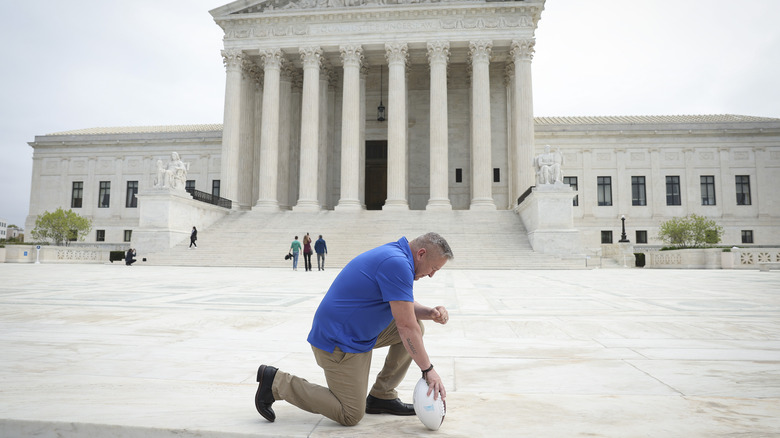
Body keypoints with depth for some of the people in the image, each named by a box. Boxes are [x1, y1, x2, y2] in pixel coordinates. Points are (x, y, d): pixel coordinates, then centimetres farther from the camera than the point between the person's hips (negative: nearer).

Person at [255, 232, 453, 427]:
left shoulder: (394, 256, 7)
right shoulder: (397, 263, -24)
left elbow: (406, 306, 17)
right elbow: (405, 326, -24)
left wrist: (430, 312, -2)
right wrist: (428, 369, -16)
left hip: (358, 333, 10)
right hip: (339, 342, -10)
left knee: (417, 327, 8)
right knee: (351, 416, -2)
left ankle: (382, 396, 15)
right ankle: (276, 381, 5)